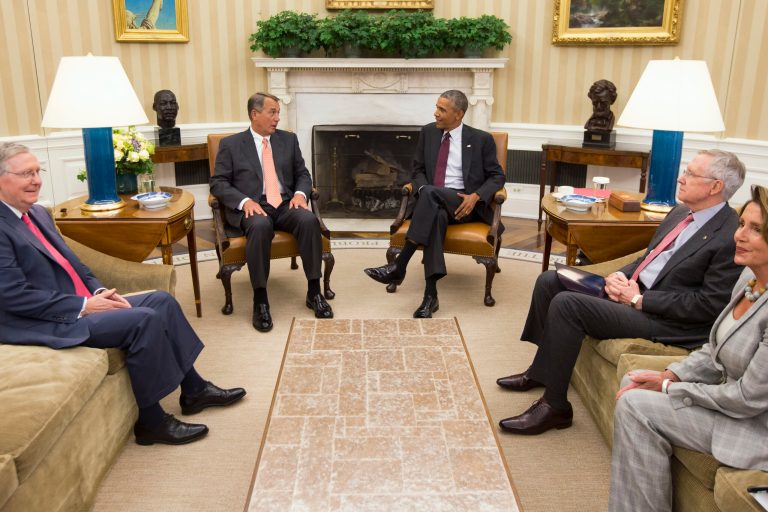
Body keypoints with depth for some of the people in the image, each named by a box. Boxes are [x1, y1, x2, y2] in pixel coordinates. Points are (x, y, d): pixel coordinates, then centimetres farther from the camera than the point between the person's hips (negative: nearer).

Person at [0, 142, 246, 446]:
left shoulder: (38, 213, 14)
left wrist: (99, 291, -1)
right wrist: (84, 306, -20)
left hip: (79, 303, 10)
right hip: (47, 323, -9)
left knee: (162, 301, -1)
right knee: (143, 319, -24)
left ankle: (193, 390, 8)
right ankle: (151, 422, -10)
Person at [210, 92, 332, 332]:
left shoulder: (288, 139, 15)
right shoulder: (231, 144, 5)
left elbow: (303, 174, 16)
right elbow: (218, 183, 0)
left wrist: (300, 193, -7)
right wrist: (245, 201, -18)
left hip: (286, 204, 3)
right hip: (251, 207, -3)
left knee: (309, 220, -30)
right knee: (260, 226, -37)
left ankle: (314, 292, -20)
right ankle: (260, 300, -28)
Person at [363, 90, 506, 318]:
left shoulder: (481, 139, 3)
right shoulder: (428, 132, 13)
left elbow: (497, 176, 6)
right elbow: (418, 169, 17)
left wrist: (476, 196, -14)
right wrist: (423, 191, -7)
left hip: (465, 204, -2)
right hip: (435, 203, 2)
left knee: (431, 194, -35)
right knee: (436, 216, -37)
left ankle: (399, 266, -37)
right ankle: (430, 293, -41)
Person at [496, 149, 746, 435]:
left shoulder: (732, 236, -16)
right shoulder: (680, 213, 11)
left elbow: (711, 304, -19)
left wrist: (639, 299, -17)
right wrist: (622, 275, 0)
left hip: (664, 319, -10)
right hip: (633, 289, 10)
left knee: (567, 304, -26)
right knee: (549, 281, 4)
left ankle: (555, 406, -13)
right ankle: (541, 371, 15)